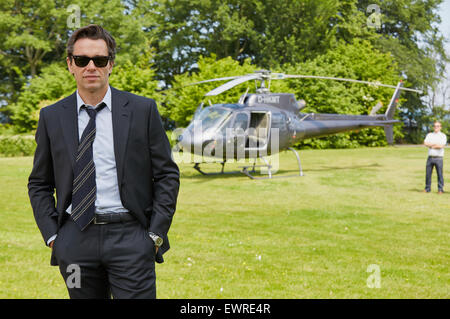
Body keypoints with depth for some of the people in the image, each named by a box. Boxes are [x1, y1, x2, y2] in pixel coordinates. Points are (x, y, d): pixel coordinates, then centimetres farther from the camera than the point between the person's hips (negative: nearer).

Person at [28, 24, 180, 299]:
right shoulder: (52, 117, 8)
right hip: (75, 239, 2)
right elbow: (40, 183, 13)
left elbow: (167, 175, 3)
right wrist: (51, 235, 2)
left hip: (129, 236, -2)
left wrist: (156, 234, -4)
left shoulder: (143, 110, 2)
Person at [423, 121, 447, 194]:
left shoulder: (443, 136, 3)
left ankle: (440, 189, 5)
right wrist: (436, 144, -8)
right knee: (428, 174, 4)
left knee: (440, 174, -2)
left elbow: (441, 146, -13)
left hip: (439, 158, -3)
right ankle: (427, 188, 13)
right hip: (430, 157, 3)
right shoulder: (429, 135, 13)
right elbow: (425, 143, -3)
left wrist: (431, 145, -4)